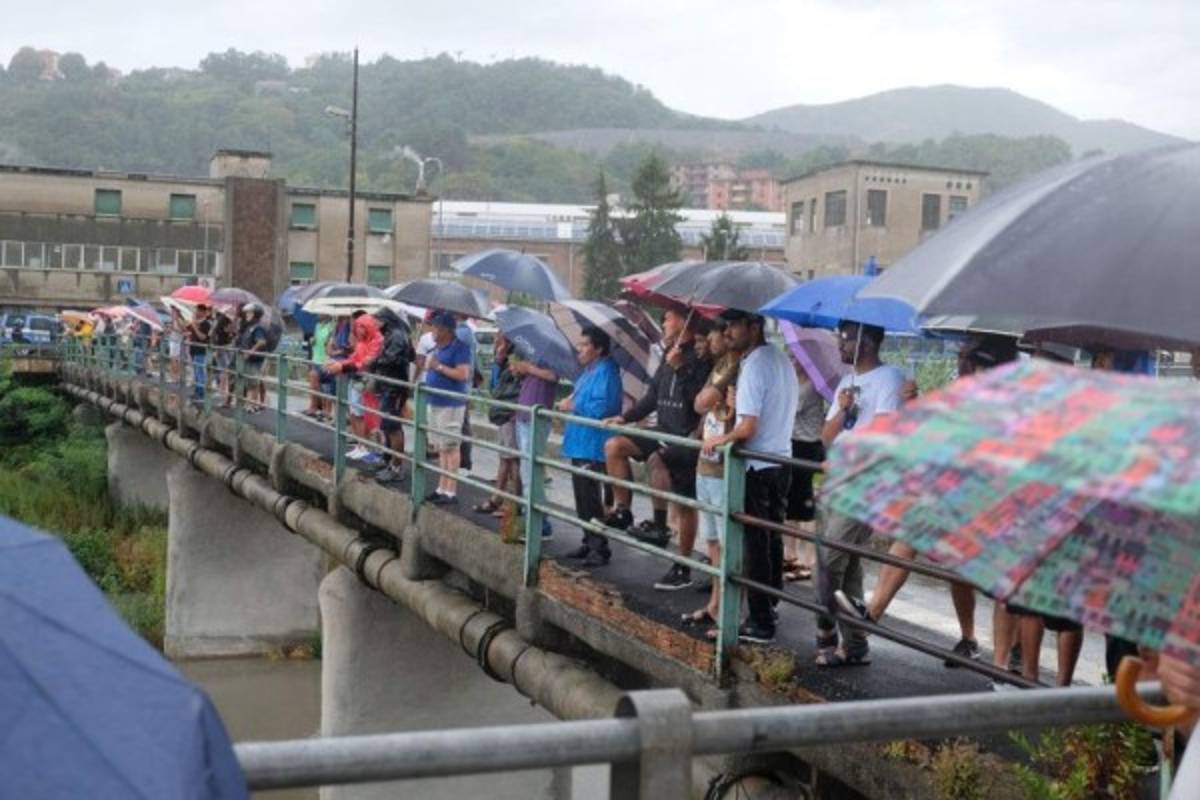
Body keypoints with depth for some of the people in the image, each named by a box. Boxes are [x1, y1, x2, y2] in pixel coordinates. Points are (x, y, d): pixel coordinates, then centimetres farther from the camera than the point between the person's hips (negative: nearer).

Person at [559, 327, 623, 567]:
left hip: (593, 447, -11)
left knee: (589, 498, -7)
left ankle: (599, 548, -1)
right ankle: (589, 542, 26)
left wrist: (573, 406, -15)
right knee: (582, 496, 16)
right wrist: (569, 402, 10)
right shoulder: (588, 371, 16)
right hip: (581, 444, 11)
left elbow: (602, 407, -26)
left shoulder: (605, 372, -16)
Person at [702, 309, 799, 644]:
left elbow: (748, 427, -22)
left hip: (756, 467, -8)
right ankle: (769, 609, 24)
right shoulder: (782, 360, 8)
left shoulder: (754, 366, -17)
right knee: (772, 540, 15)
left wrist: (720, 439, -6)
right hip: (781, 462, 8)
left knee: (755, 544, -2)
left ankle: (760, 623, 3)